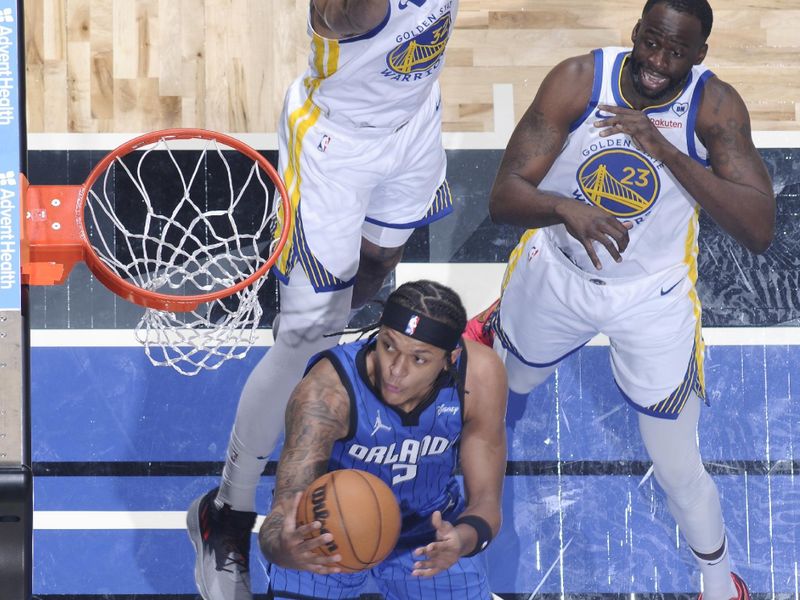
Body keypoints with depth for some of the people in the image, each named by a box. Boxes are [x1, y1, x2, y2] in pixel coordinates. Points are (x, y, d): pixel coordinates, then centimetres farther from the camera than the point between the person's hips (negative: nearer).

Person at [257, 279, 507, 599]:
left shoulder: (479, 375, -28)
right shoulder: (327, 391, -37)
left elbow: (486, 501, -19)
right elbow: (285, 511, -40)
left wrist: (463, 540, -44)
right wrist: (282, 549, -66)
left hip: (429, 528, 2)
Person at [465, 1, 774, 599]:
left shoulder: (716, 106, -26)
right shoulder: (578, 80, -26)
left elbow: (760, 231, -36)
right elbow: (504, 196, -27)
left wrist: (666, 149, -42)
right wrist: (565, 208, -49)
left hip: (653, 298, -2)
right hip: (559, 273, 2)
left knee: (679, 470, 2)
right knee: (507, 381, 31)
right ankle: (492, 330, 69)